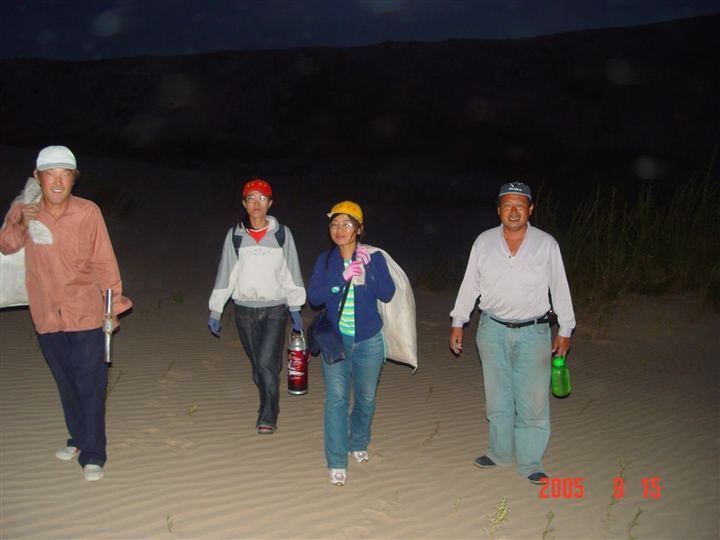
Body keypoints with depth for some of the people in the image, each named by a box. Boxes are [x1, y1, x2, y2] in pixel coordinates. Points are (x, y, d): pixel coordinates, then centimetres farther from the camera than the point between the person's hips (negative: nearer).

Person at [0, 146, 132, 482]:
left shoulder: (88, 212, -7)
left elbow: (104, 262, -2)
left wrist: (114, 306, -1)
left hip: (86, 314, -3)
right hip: (46, 316, 3)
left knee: (90, 384, -3)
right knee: (66, 384, 16)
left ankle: (92, 455, 6)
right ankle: (79, 438, 33)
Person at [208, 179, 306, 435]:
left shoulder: (282, 233, 2)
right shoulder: (235, 235, 3)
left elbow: (291, 272, 6)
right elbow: (226, 273, 6)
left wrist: (295, 308, 4)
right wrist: (215, 310, 5)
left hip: (275, 309, -2)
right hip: (245, 310, 2)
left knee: (266, 362, -14)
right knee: (258, 365, 8)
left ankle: (268, 417, -3)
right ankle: (269, 405, 27)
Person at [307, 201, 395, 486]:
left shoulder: (374, 258, -4)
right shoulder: (325, 260, 0)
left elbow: (387, 294, -14)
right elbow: (314, 296, -11)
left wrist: (368, 268, -25)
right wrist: (342, 280, -23)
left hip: (369, 342, 0)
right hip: (335, 341, 0)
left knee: (366, 398, 13)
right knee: (336, 399, -4)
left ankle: (358, 444, 38)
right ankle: (337, 462, 6)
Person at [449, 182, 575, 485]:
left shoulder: (546, 244, -3)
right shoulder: (484, 242, 1)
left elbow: (560, 289, 4)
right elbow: (469, 284, 8)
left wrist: (565, 330, 5)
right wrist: (458, 323, 8)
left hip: (533, 332, -1)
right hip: (493, 331, 2)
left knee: (533, 402, 0)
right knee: (497, 398, 13)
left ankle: (529, 463, 16)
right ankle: (499, 453, 30)